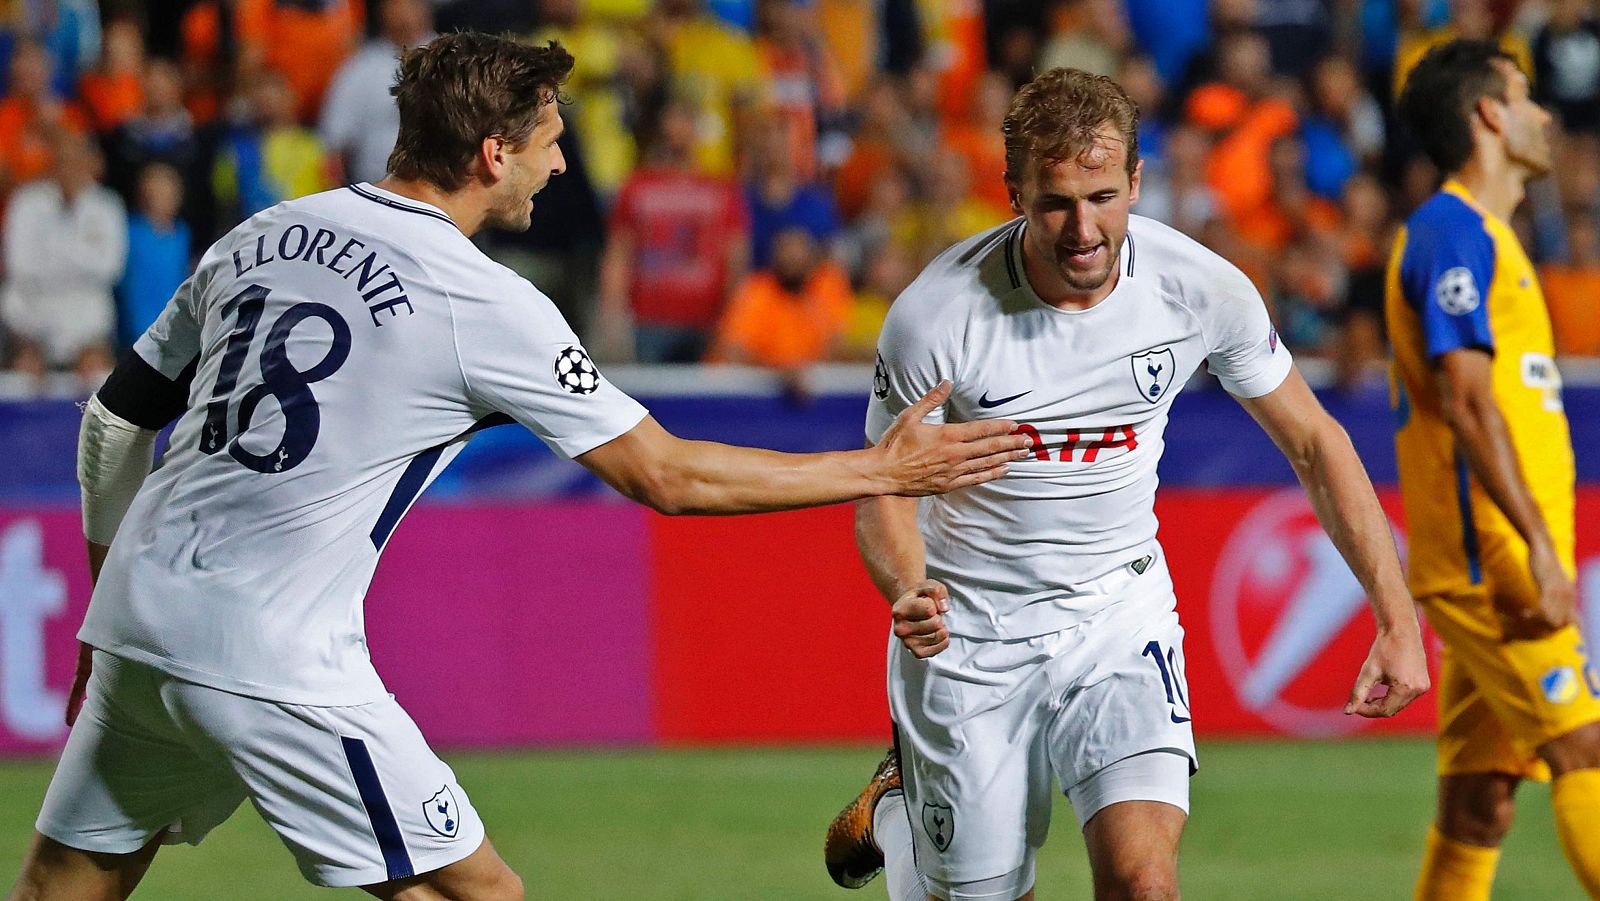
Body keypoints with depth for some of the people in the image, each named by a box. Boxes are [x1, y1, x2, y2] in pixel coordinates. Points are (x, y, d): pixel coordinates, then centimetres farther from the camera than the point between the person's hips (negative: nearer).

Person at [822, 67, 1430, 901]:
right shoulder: (935, 315, -21)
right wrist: (908, 593, -31)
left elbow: (1313, 442, 0)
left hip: (1119, 614, 1)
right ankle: (896, 811, 44)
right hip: (967, 634, -1)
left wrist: (1397, 617, -3)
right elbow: (883, 491, -9)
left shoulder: (1203, 290, -14)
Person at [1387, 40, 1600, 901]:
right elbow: (1464, 397, -19)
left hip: (1496, 568, 10)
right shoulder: (1452, 231, -9)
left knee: (1481, 796, 6)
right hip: (1490, 557, -10)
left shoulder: (1479, 234, 22)